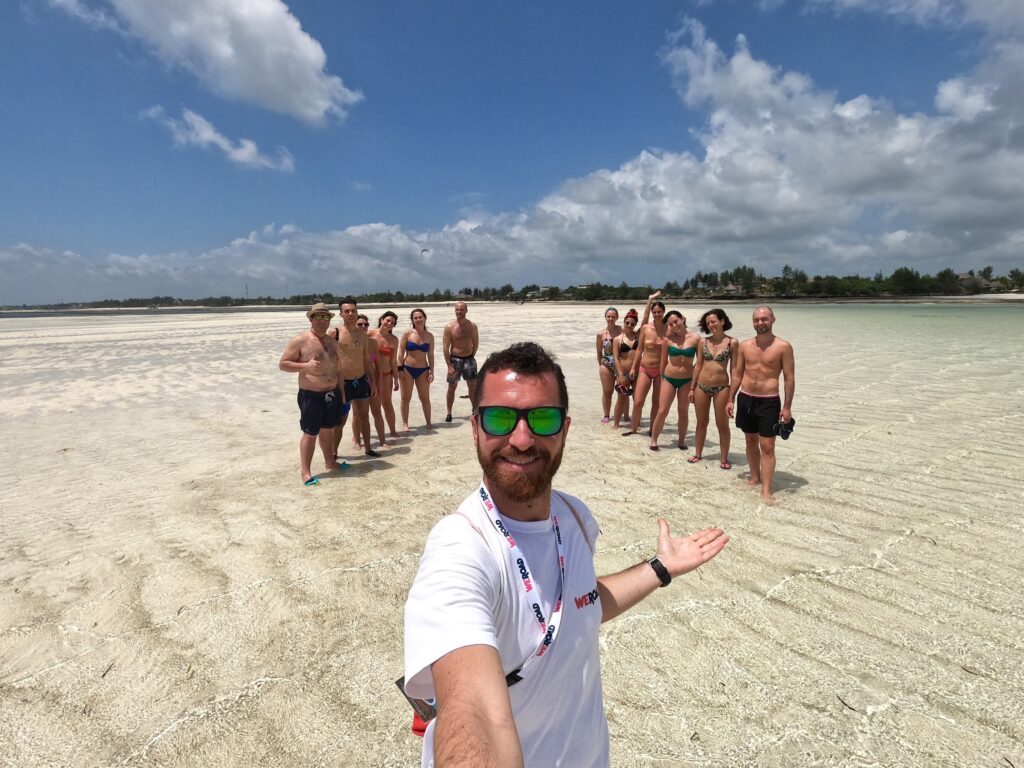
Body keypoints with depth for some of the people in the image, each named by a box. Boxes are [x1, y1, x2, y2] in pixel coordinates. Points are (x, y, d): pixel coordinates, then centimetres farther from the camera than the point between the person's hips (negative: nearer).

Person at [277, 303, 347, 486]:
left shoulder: (332, 342, 10)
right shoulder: (300, 340, -10)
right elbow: (282, 364, -10)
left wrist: (342, 391, 16)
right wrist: (305, 366, -24)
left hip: (332, 394, 6)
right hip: (311, 395, -6)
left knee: (328, 430, 19)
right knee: (310, 433, -1)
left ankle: (330, 461, 34)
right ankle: (306, 472, 7)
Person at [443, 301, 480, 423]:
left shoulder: (472, 325, -1)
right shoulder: (449, 327, -10)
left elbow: (476, 343, 9)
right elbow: (445, 347, -10)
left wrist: (471, 356, 2)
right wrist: (449, 366, -14)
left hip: (469, 359, 2)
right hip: (455, 359, -2)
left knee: (473, 387, 10)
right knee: (452, 387, 4)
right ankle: (449, 413, 15)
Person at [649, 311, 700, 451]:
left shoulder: (695, 338, -6)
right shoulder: (668, 339, -4)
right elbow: (664, 361, 5)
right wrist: (662, 379, 8)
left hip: (687, 380, 0)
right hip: (669, 379, 0)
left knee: (683, 412, 12)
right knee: (662, 411, -1)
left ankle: (681, 440, 27)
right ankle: (654, 440, 12)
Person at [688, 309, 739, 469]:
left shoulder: (732, 343, -5)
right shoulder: (703, 342, 3)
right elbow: (698, 365, 8)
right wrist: (692, 388, 7)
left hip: (722, 388, -3)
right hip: (702, 387, 3)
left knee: (722, 424, 6)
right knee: (701, 423, 13)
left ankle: (724, 458, 17)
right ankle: (698, 454, 26)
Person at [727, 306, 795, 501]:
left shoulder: (783, 346, -8)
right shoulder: (745, 346, 4)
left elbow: (789, 378, -6)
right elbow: (737, 374, 10)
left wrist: (787, 407, -9)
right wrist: (731, 400, 8)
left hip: (769, 402, -4)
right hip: (746, 399, 4)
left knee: (767, 446, -6)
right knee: (751, 441, 15)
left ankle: (766, 490, -2)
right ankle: (755, 478, 32)